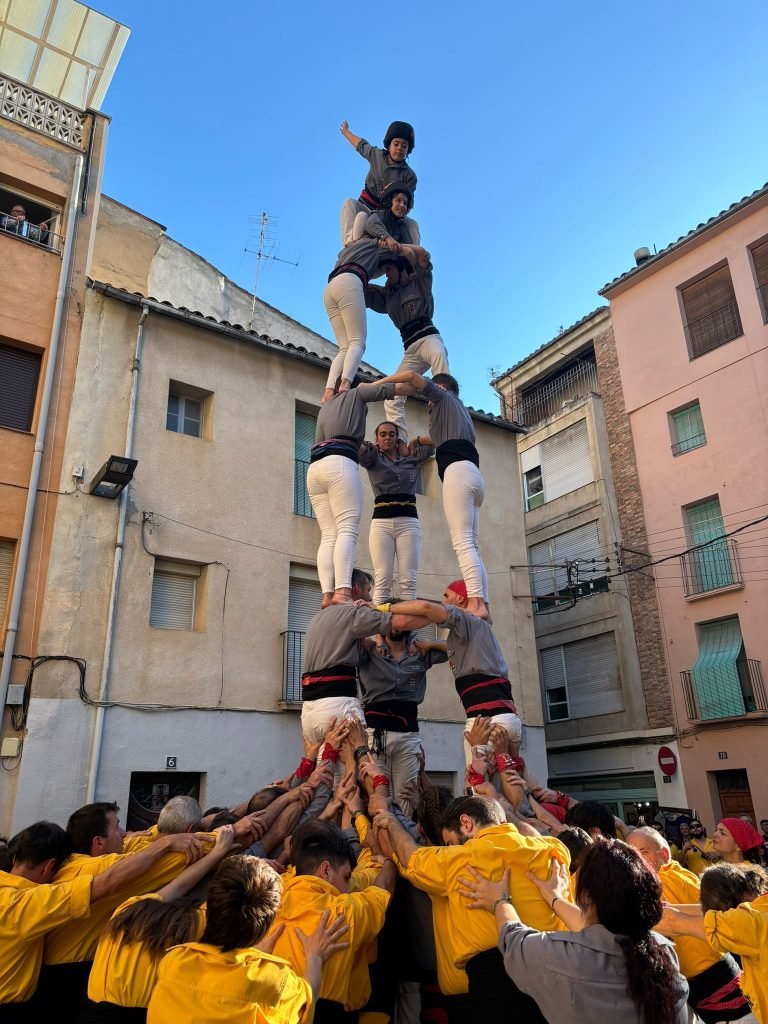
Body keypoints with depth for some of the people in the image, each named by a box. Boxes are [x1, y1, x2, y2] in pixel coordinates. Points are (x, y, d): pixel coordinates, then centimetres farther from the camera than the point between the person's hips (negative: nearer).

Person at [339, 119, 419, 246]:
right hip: (366, 208, 1)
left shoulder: (409, 176, -7)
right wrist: (346, 132, 39)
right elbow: (361, 145, 22)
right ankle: (350, 242, -50)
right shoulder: (377, 155, 2)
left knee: (412, 224, -23)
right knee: (349, 203, -29)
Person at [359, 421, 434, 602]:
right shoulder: (373, 458, 14)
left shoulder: (412, 458, 20)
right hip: (381, 522, -1)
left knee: (408, 581, -9)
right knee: (382, 580, -12)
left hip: (408, 522, 1)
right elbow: (360, 448, -5)